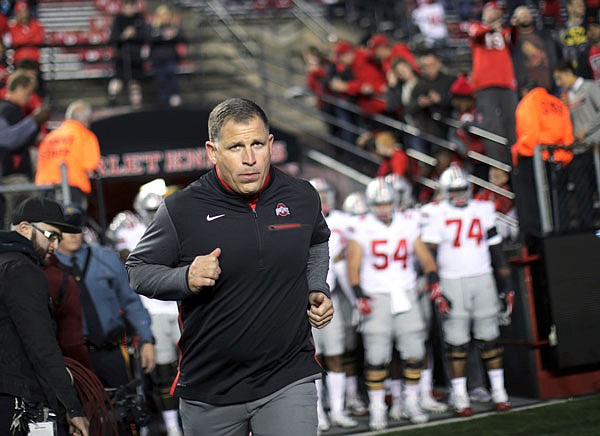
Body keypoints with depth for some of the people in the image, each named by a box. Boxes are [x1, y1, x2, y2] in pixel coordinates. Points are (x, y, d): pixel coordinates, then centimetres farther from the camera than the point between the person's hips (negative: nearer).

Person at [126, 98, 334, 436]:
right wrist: (185, 278, -17)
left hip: (289, 382, 1)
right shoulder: (181, 210, -10)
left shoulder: (303, 198, 1)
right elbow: (138, 269, 1)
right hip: (209, 390, -1)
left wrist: (317, 290, 8)